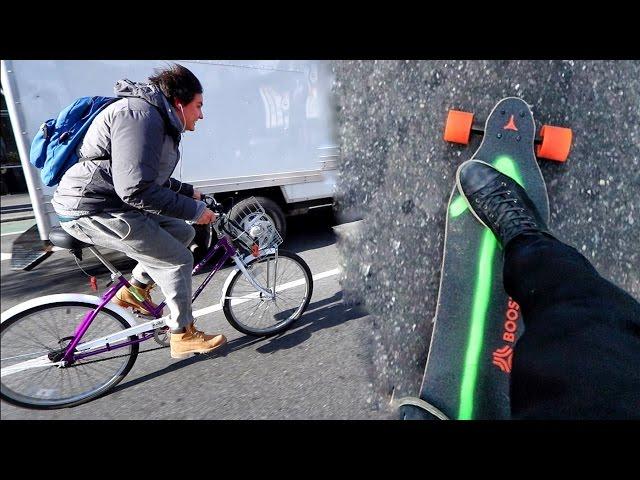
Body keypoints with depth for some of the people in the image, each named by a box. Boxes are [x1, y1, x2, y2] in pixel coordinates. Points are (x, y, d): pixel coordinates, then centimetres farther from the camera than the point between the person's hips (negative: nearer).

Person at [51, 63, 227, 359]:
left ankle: (135, 290, 20)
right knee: (178, 260, -8)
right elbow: (136, 190, -29)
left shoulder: (158, 118, 14)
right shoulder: (141, 115, -21)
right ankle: (183, 336, 7)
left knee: (182, 232, 12)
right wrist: (193, 210, -22)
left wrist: (189, 192, 18)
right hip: (93, 210, -11)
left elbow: (153, 177, 25)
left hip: (112, 203, 11)